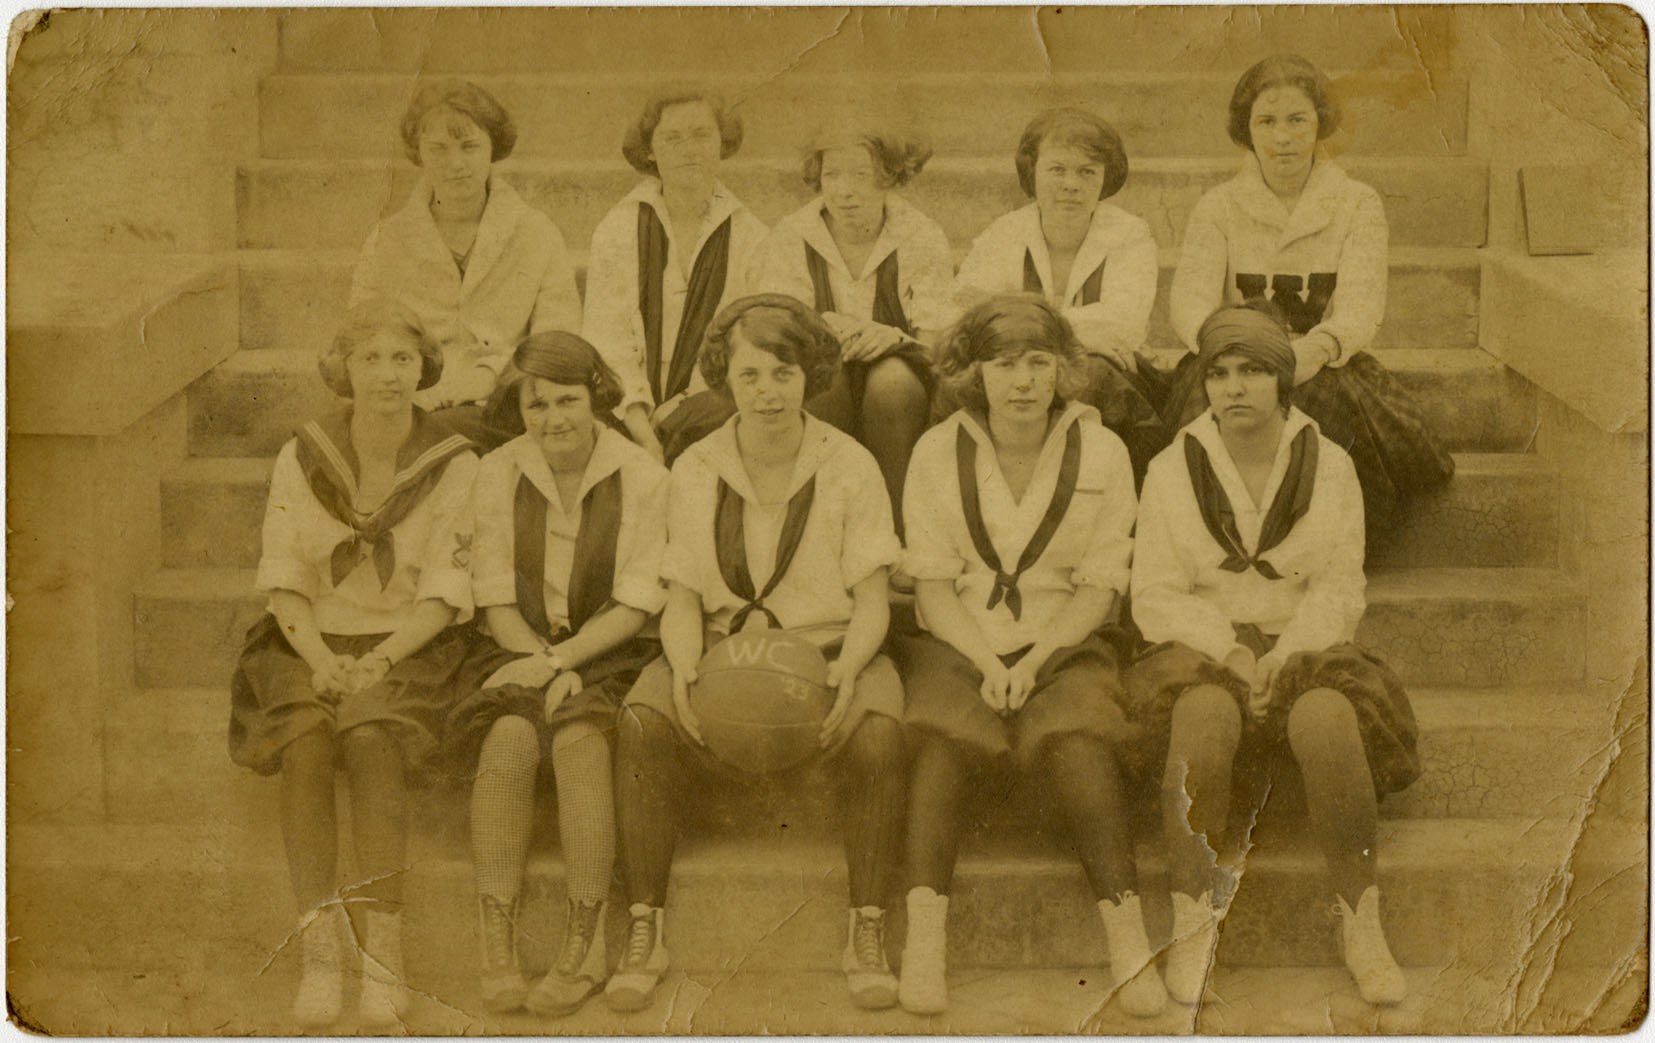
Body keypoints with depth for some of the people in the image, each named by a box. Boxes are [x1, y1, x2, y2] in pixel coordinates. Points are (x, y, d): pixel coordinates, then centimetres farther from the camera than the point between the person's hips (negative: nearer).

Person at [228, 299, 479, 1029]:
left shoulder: (453, 466, -4)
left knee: (371, 742, -34)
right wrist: (320, 658, -19)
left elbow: (445, 595, -7)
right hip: (313, 644, 2)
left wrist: (380, 659, -22)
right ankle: (320, 953, -33)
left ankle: (382, 957, -36)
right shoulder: (302, 460, 1)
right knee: (305, 745, -31)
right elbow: (284, 582, 0)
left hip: (408, 649, -2)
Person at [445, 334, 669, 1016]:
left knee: (579, 736, -32)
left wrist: (560, 660, -15)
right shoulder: (498, 474, 4)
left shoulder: (642, 478, -3)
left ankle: (585, 948, -25)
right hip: (521, 651, 2)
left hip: (609, 653, -2)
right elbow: (495, 597, 3)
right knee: (509, 738, -30)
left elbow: (637, 603, -6)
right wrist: (541, 661, -13)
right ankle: (496, 950, -28)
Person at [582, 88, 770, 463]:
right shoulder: (617, 230, 6)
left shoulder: (750, 236, 7)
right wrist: (639, 420, -15)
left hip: (711, 397, 0)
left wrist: (684, 401, -13)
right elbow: (605, 337, -1)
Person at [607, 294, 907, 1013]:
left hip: (828, 647, -1)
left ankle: (867, 936, -19)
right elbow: (683, 599, 3)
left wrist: (848, 670, -23)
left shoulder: (849, 466, -1)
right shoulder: (695, 470, 3)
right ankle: (644, 935, -18)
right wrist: (685, 670, -19)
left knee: (876, 738, -32)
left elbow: (872, 600, -2)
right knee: (642, 728, -28)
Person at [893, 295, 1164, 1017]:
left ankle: (1128, 942, -29)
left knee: (1081, 748, -29)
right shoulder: (938, 453, 2)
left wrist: (1033, 661, -13)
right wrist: (988, 663, -14)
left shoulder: (1100, 452, 1)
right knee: (941, 744, -28)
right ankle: (923, 944, -34)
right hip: (959, 644, 0)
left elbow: (1100, 585, 0)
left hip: (1065, 645, 0)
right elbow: (931, 583, 1)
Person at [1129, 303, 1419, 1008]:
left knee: (1329, 718, -34)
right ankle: (1192, 928, -32)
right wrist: (1231, 652, -17)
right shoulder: (1172, 472, 1)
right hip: (1200, 651, -1)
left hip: (1303, 648, 1)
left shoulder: (1329, 467, 4)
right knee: (1206, 713, -37)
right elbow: (1155, 599, -1)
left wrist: (1284, 654, -18)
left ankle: (1363, 931, -26)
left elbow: (1339, 590, 1)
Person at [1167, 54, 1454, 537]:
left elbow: (1361, 307, -9)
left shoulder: (1357, 204, 7)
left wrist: (1318, 347, -34)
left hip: (1328, 372, 0)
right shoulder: (1218, 208, 9)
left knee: (1320, 397, -35)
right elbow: (1190, 298, -7)